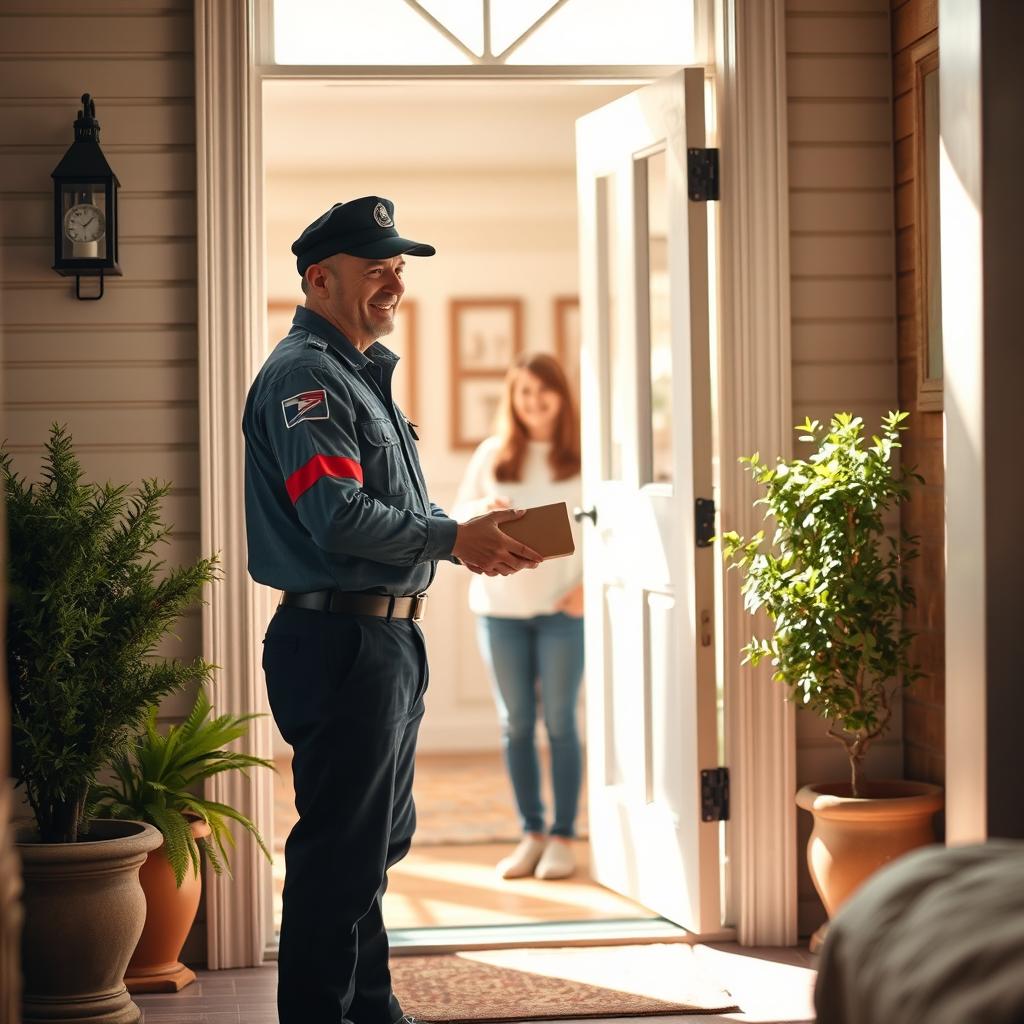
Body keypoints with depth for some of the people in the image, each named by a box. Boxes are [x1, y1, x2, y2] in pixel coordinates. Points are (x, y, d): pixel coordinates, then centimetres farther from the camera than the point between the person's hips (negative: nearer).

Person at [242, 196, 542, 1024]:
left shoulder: (364, 374, 19)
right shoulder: (304, 375, -13)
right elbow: (340, 517, -23)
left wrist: (471, 535, 5)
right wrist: (457, 540, -17)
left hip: (389, 640, 11)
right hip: (340, 638, -11)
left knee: (378, 841, 18)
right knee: (342, 854, -5)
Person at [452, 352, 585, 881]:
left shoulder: (586, 457, 0)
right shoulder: (491, 455, 9)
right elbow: (456, 519, 8)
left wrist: (591, 584, -13)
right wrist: (482, 512, -14)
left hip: (563, 606, -3)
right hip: (500, 605, 3)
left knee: (559, 722, -1)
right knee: (515, 724, 5)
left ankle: (563, 837, 5)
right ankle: (531, 833, 12)